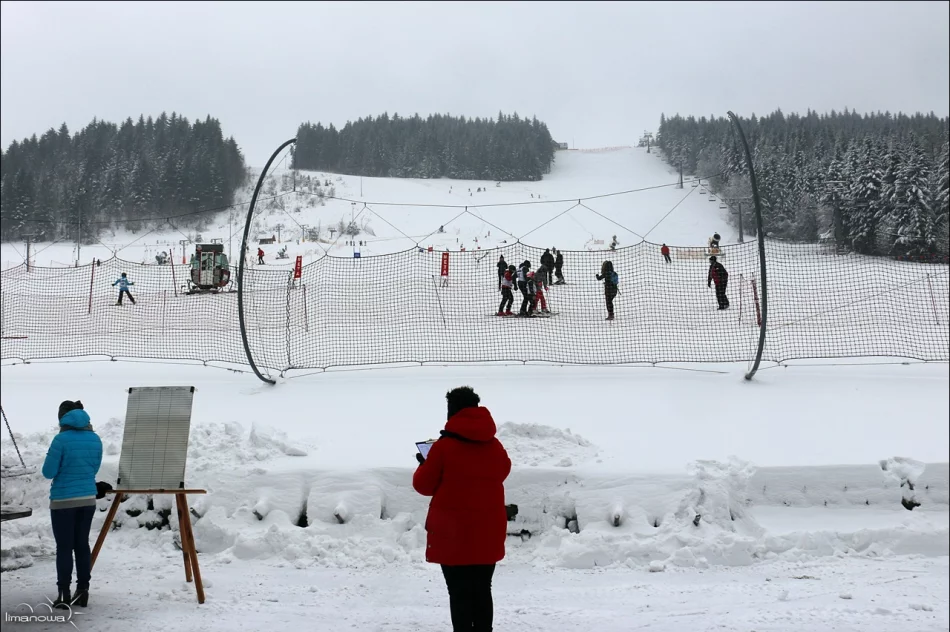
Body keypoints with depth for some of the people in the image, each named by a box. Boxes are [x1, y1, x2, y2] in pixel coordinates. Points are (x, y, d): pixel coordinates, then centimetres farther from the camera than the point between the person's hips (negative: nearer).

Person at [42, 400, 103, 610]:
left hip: (64, 501, -5)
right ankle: (82, 591, 16)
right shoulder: (95, 439, 4)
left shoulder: (61, 439, -13)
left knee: (64, 547, 2)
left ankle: (64, 595, 3)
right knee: (82, 545, 12)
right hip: (88, 499, 5)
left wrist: (60, 466, 9)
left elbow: (48, 472, -9)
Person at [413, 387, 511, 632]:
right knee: (482, 591, 15)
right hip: (488, 533, 5)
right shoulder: (495, 446, 2)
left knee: (459, 593, 1)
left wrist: (423, 465, 15)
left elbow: (424, 485, -4)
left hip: (453, 533, -4)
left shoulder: (444, 446, -12)